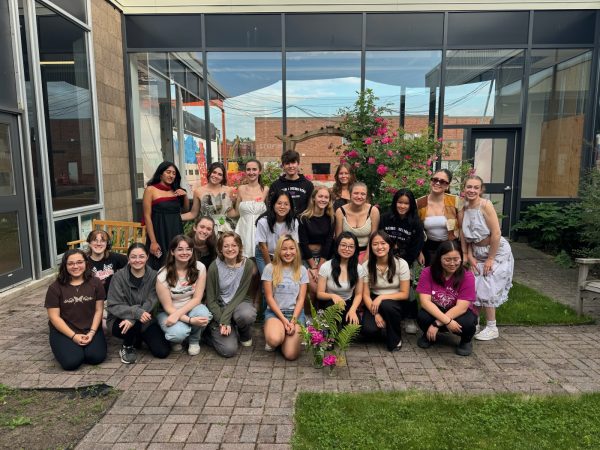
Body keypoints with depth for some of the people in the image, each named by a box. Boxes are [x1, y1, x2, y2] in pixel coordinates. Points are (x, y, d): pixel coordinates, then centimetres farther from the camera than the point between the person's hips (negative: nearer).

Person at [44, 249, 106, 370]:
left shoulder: (95, 283, -1)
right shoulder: (55, 287, -6)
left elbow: (99, 310, 1)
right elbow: (54, 316, -7)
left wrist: (92, 333, -12)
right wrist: (74, 336, -14)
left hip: (90, 329, 1)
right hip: (64, 331, -1)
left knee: (97, 357, -20)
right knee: (71, 362, -23)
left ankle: (84, 347, 14)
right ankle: (73, 347, 12)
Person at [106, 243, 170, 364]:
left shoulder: (154, 276, -6)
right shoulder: (119, 276, -11)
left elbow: (151, 302, -14)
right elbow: (113, 305, -16)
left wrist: (132, 319, -31)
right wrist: (136, 312, -33)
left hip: (145, 320, 3)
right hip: (120, 320, -2)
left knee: (163, 352, -11)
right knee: (136, 323, -37)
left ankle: (139, 337, 20)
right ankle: (126, 347, -2)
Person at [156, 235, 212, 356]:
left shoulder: (200, 268, -12)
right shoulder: (163, 275, -18)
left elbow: (197, 298, -11)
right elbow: (168, 307, -16)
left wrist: (178, 314, -27)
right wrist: (190, 320, -31)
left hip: (190, 308, 2)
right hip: (169, 312, -2)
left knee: (203, 313, -33)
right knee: (179, 332, -34)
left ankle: (194, 340, 0)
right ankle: (176, 339, 6)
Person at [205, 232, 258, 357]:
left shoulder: (248, 264, -10)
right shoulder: (214, 267, -10)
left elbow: (241, 294, -12)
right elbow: (210, 299, -7)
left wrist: (225, 319, -21)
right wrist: (222, 322, -19)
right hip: (220, 307, 0)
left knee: (246, 315, -38)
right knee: (228, 350, -19)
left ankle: (245, 335, 0)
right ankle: (213, 332, 15)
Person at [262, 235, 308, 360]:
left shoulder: (302, 270, 4)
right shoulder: (270, 268, -2)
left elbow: (301, 299, 2)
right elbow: (269, 298, -4)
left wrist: (293, 320, -12)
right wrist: (283, 319, -12)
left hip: (296, 313, 1)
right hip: (275, 312, -1)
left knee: (290, 355, -19)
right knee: (274, 340, -34)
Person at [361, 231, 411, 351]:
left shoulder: (401, 264, -11)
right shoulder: (366, 266, -7)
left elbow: (404, 294, -10)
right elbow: (365, 294, -6)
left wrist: (382, 297, -22)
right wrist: (375, 314, -21)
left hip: (397, 303, -1)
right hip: (374, 303, 1)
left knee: (386, 305, -36)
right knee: (368, 330, -27)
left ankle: (395, 339, -9)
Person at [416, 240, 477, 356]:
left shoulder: (467, 276, -17)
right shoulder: (427, 273, -13)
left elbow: (461, 307, -23)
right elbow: (425, 301, -21)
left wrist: (437, 323, -30)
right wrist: (446, 321, -33)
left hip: (460, 313, -1)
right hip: (435, 311, 1)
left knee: (466, 323, -35)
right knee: (422, 316, -32)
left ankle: (466, 341, 3)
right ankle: (429, 335, 5)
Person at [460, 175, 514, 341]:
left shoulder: (486, 205, -20)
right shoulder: (464, 209, -2)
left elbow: (496, 234, -21)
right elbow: (466, 236, 3)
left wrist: (490, 259, -18)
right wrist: (469, 256, -6)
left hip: (496, 251, -6)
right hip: (477, 252, 6)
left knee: (487, 288, -3)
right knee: (474, 286, 7)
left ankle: (492, 328, 14)